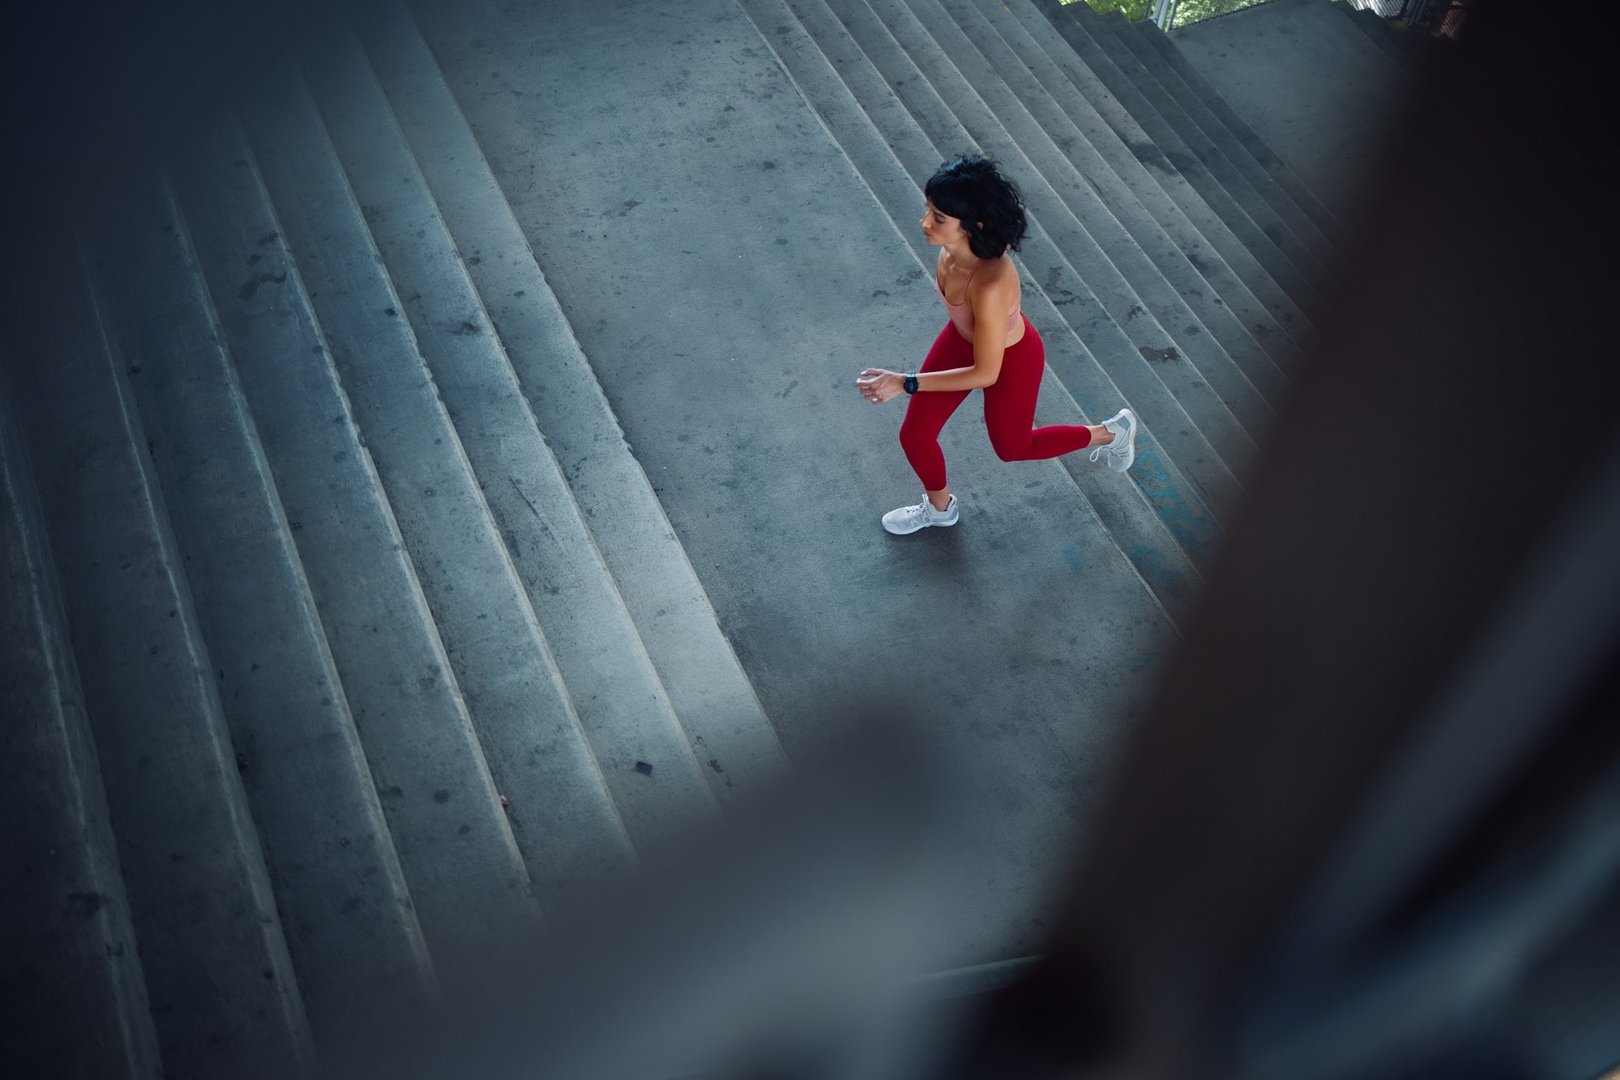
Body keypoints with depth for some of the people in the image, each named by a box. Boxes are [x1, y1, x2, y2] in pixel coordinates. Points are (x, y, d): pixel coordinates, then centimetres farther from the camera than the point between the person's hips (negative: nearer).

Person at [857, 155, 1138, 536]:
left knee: (1012, 446, 25)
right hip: (962, 337, 6)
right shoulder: (956, 242, -26)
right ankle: (939, 507, 48)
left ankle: (1110, 433, 49)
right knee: (914, 435, 15)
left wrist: (905, 383, -36)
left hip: (1009, 360, -6)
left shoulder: (990, 285, -47)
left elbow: (986, 373, -35)